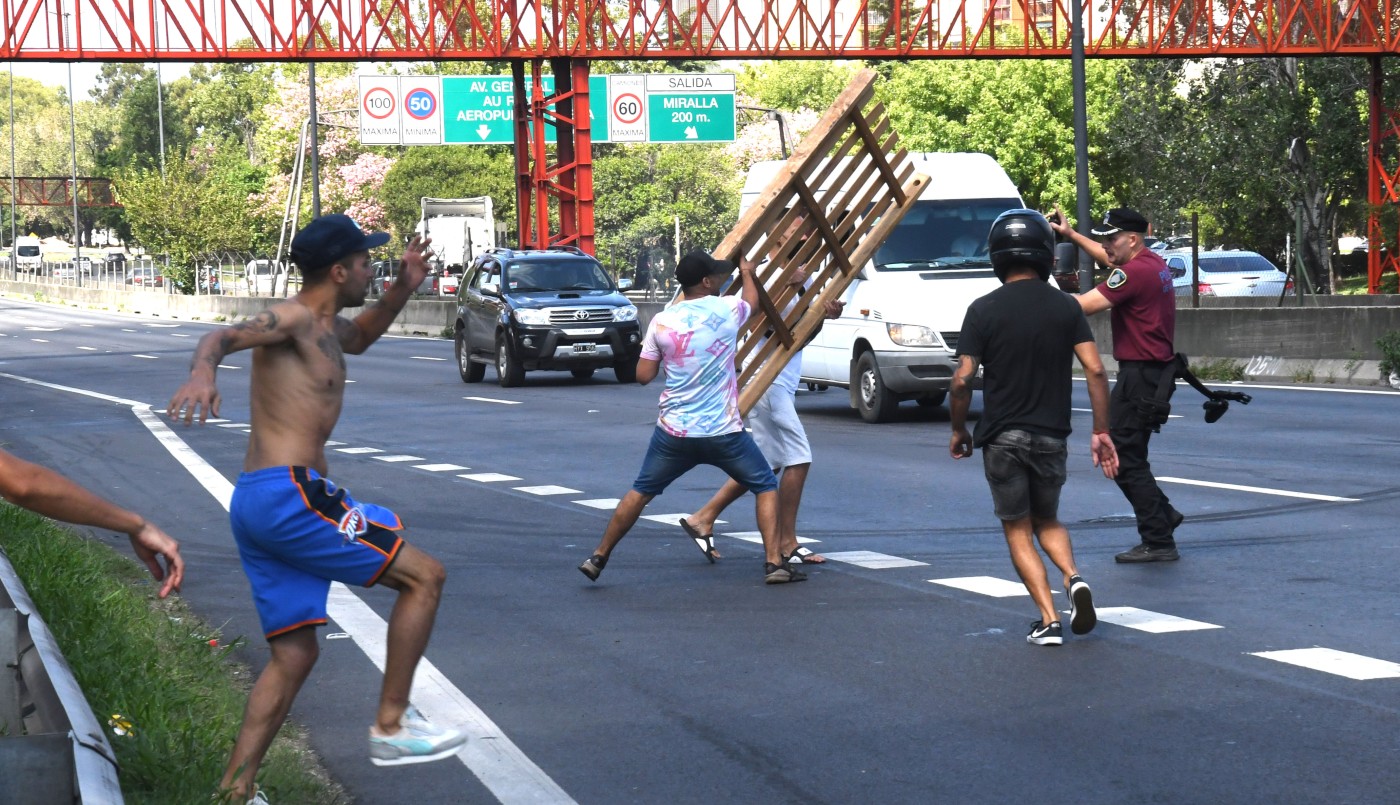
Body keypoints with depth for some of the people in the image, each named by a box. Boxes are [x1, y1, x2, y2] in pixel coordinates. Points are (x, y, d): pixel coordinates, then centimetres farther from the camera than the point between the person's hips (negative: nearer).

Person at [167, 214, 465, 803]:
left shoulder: (323, 329, 21)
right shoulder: (293, 318, -7)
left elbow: (359, 338, 44)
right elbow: (224, 336, -25)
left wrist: (403, 287, 28)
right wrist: (202, 372, -48)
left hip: (255, 504, 10)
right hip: (289, 495, -10)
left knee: (294, 655, 12)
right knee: (424, 576, -3)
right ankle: (391, 727, 0)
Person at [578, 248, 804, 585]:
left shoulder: (661, 322, -2)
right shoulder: (726, 310, -6)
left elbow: (644, 375, 4)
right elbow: (752, 300, 19)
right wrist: (747, 272, 39)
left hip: (674, 432, 2)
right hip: (724, 432, -2)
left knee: (640, 493, 18)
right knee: (766, 487, 14)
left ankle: (598, 558, 21)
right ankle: (774, 563, 3)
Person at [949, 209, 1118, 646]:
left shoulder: (984, 310, -7)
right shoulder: (1066, 307, 0)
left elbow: (963, 380, -10)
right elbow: (1095, 370, -6)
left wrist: (958, 430, 5)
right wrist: (1101, 432, 1)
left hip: (1003, 436, -3)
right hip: (1051, 435, 3)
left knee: (1018, 530, 8)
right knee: (1047, 520, 22)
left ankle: (1049, 620, -2)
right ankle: (1074, 578, -6)